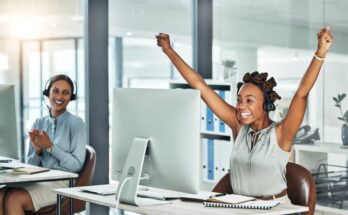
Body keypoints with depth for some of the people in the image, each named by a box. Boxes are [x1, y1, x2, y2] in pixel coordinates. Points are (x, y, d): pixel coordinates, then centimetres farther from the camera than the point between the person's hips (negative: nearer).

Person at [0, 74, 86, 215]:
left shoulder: (76, 123, 0)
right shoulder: (39, 123, 16)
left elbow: (76, 164, -6)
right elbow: (31, 164, 16)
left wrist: (50, 146, -11)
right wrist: (38, 150, -5)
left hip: (62, 183, -5)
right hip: (37, 180, 5)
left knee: (13, 199, -29)